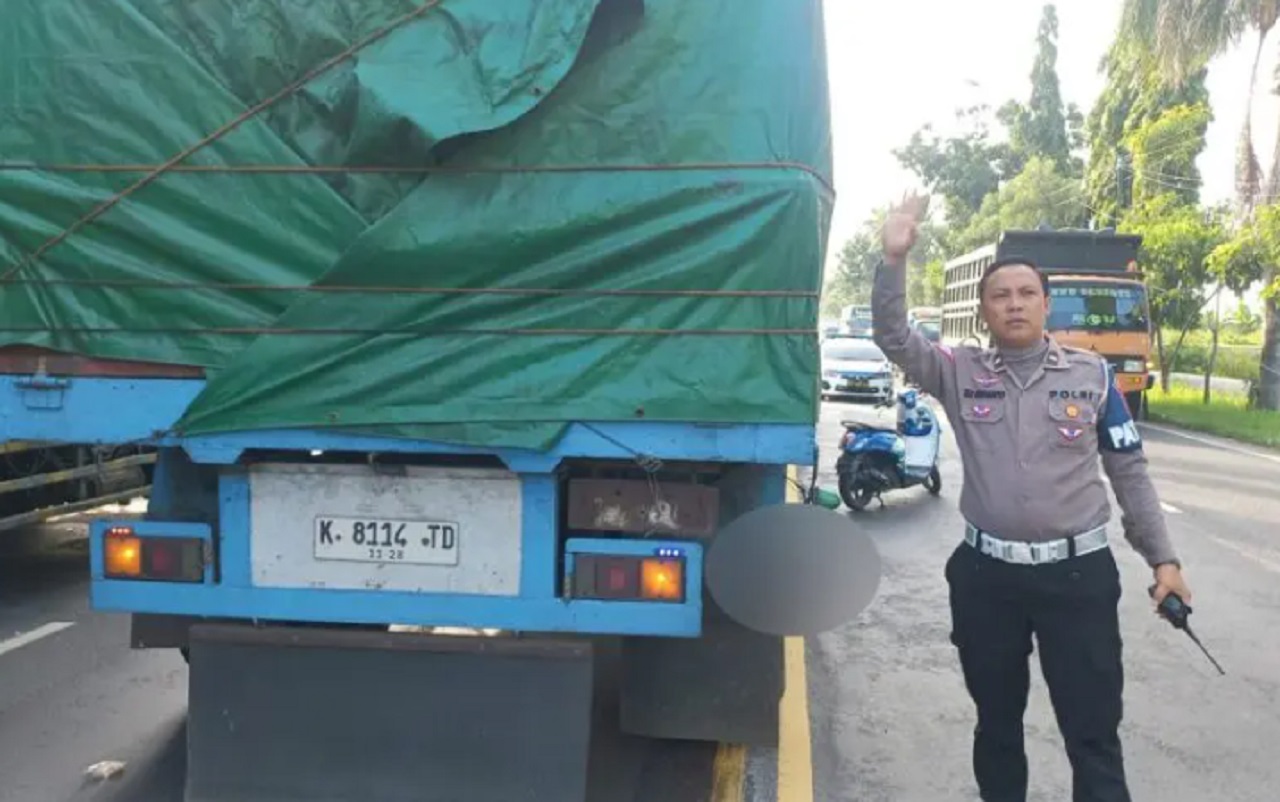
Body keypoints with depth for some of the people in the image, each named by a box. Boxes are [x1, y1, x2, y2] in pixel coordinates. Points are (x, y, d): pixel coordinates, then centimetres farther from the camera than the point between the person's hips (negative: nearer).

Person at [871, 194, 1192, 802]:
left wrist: (1162, 558, 3)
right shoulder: (960, 373, 1)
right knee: (996, 719, 17)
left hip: (1078, 573, -1)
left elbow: (1129, 472, 5)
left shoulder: (1092, 374, 1)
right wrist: (894, 258, -24)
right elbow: (893, 338, -12)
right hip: (985, 573, 1)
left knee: (1093, 731, 3)